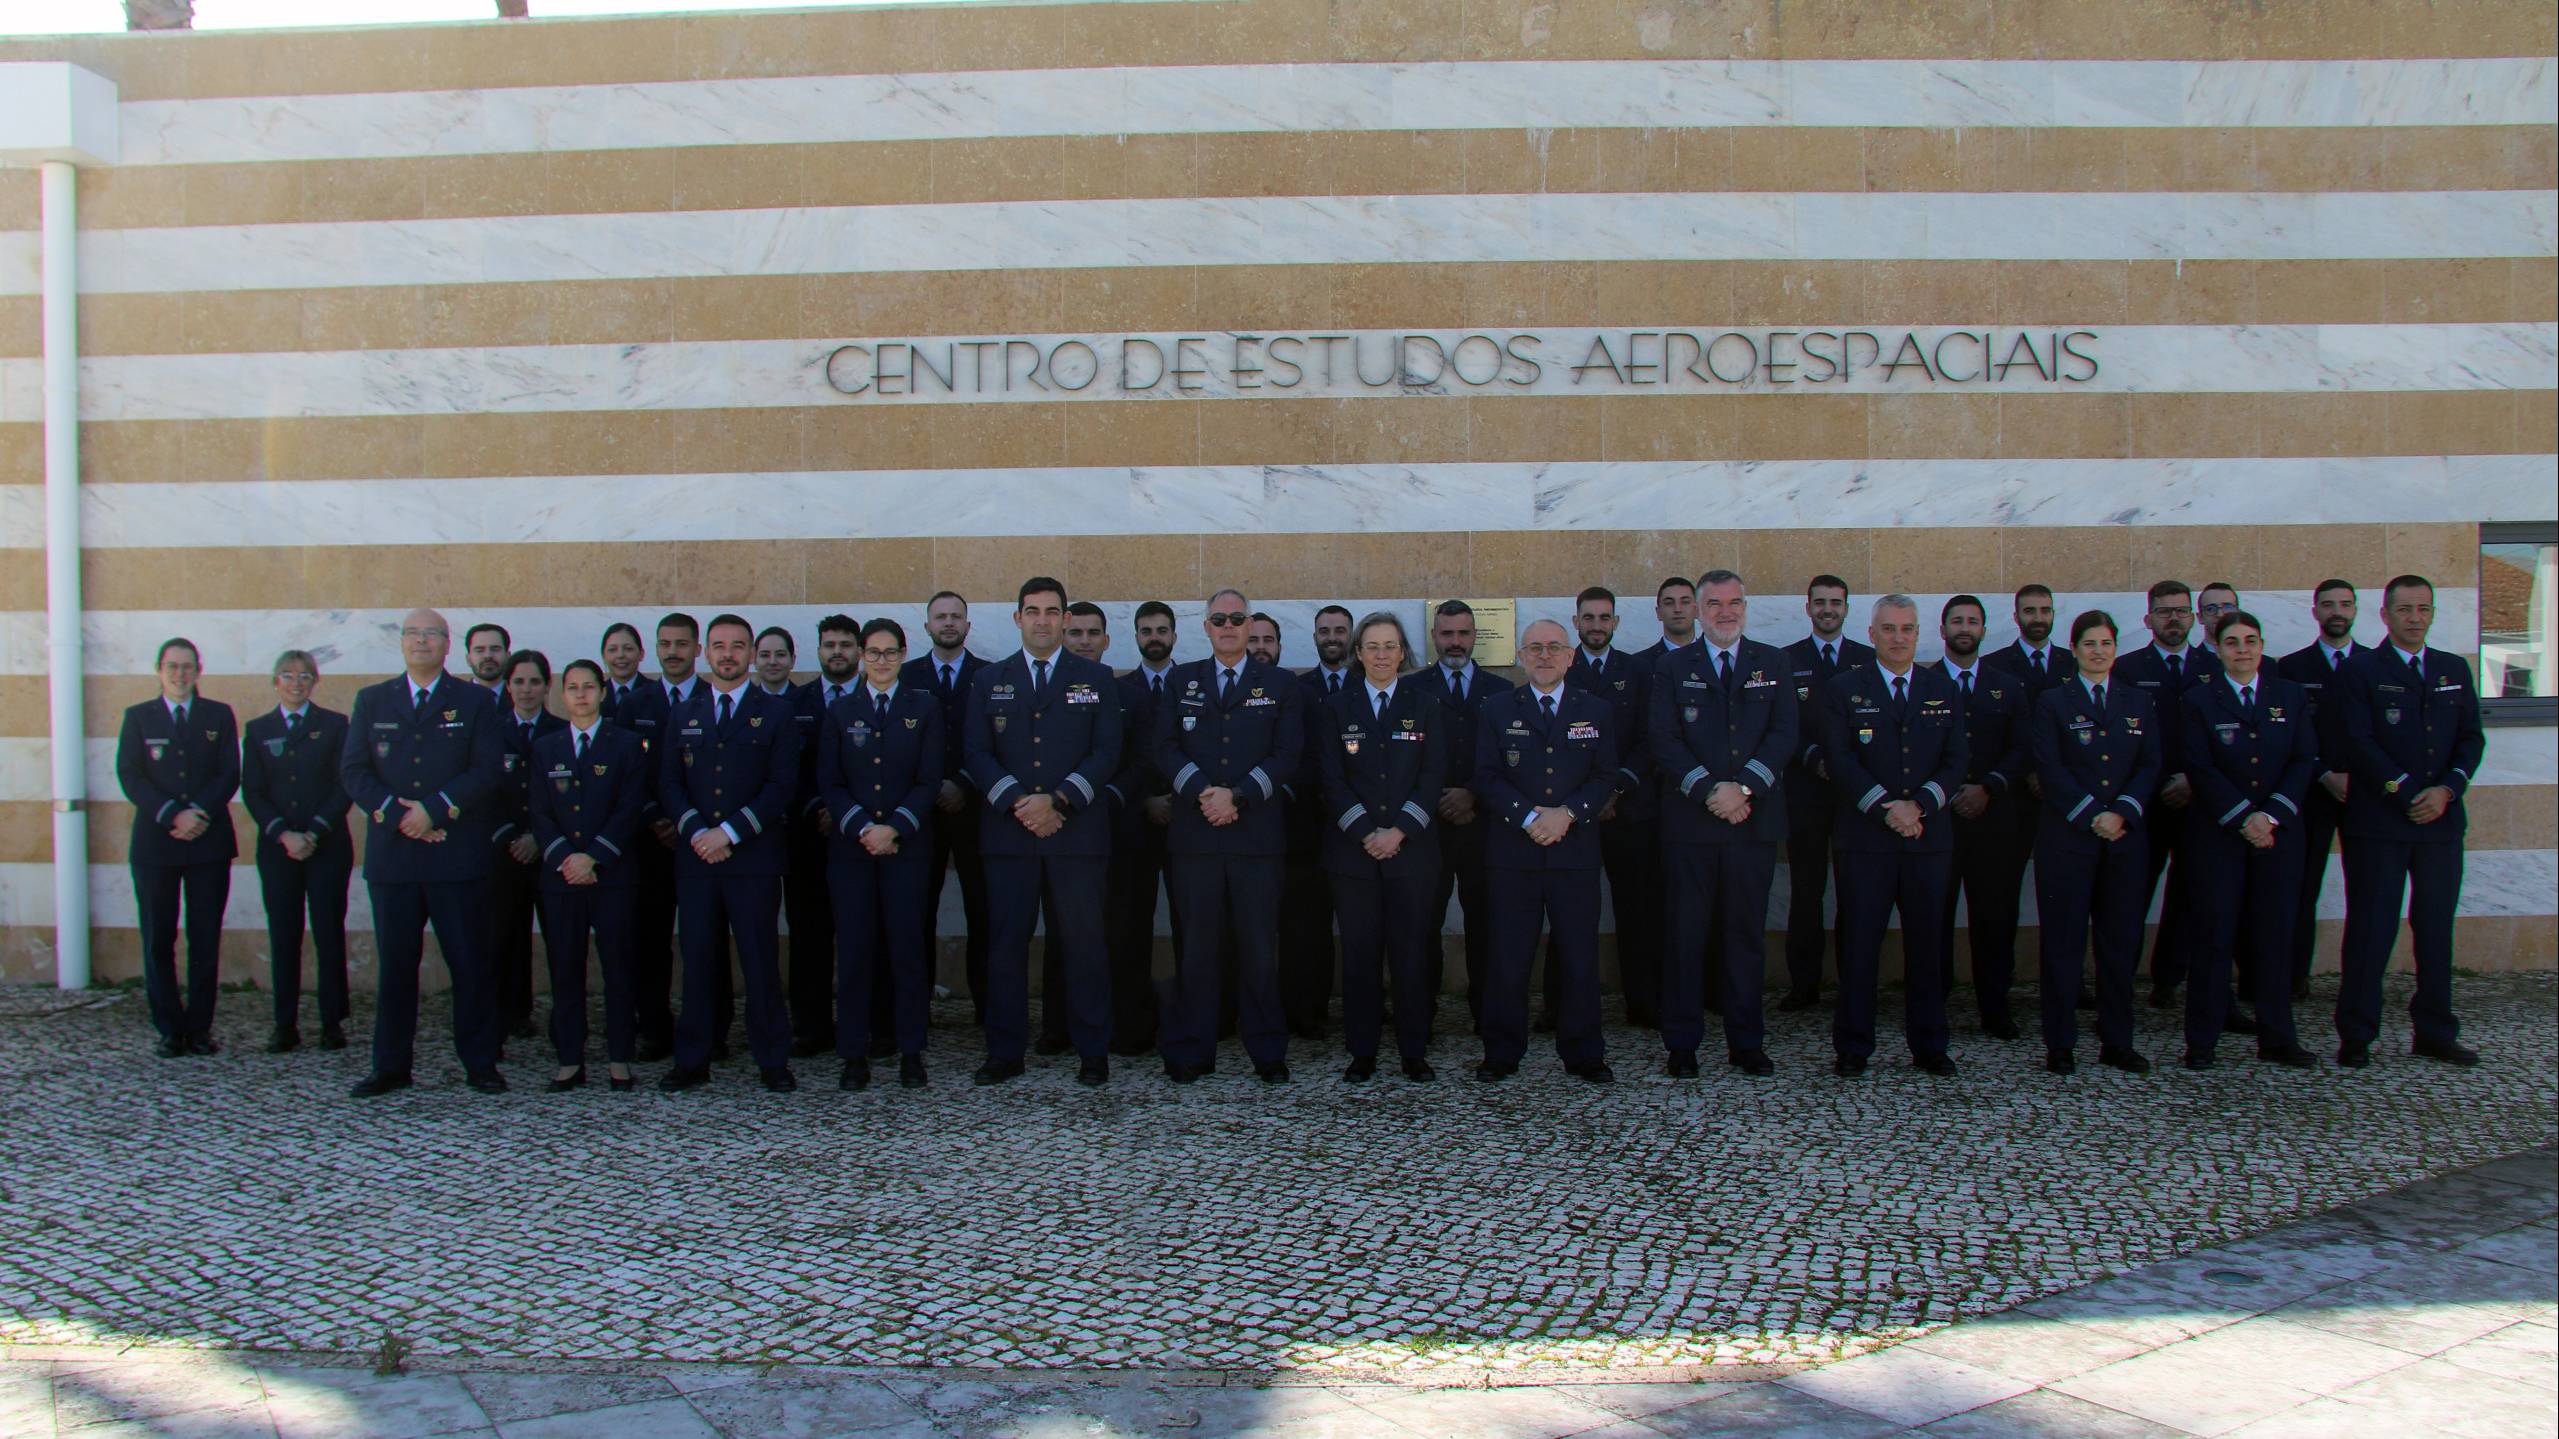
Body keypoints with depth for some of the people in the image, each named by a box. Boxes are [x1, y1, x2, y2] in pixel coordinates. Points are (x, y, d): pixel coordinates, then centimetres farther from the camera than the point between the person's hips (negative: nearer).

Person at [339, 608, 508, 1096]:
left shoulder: (474, 701, 7)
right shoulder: (371, 700, 14)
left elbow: (488, 770, -3)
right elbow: (353, 770, 5)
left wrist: (433, 809, -13)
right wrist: (397, 814, -10)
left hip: (458, 853, -2)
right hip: (391, 854, 2)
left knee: (470, 963, 0)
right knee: (394, 965, 6)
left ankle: (480, 1064, 8)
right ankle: (390, 1067, 14)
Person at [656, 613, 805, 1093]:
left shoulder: (775, 712, 5)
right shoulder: (683, 715, 15)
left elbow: (782, 785, -4)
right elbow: (669, 784, 9)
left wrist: (730, 832, -12)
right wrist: (696, 831, -9)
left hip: (754, 858, -3)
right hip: (695, 857, 3)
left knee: (761, 962, -1)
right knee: (698, 962, 4)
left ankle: (773, 1063, 7)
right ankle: (692, 1062, 11)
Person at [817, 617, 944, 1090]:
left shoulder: (925, 707, 7)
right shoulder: (840, 710, 11)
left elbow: (930, 780, 0)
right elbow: (828, 781, 4)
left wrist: (894, 829, -11)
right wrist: (861, 828, -10)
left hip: (906, 844, -1)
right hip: (850, 846, 1)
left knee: (907, 946, -1)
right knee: (854, 949, 0)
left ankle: (910, 1052, 6)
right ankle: (854, 1054, 5)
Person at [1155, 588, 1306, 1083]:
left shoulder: (1280, 684, 10)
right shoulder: (1181, 681, 15)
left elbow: (1288, 754, 1)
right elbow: (1166, 748, 6)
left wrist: (1237, 796, -11)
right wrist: (1201, 792, -10)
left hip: (1257, 833, -1)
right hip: (1195, 833, 1)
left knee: (1259, 947, 0)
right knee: (1197, 945, 2)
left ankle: (1268, 1052, 9)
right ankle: (1190, 1052, 9)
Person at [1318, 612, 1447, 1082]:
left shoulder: (1425, 706, 8)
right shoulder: (1336, 707, 8)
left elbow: (1433, 775, 1)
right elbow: (1332, 778, 1)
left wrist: (1399, 831, -10)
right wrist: (1365, 833, -10)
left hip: (1411, 846, 0)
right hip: (1353, 849, 0)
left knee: (1411, 950, 1)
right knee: (1359, 951, 1)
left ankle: (1414, 1052, 9)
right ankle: (1362, 1052, 9)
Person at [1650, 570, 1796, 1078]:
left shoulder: (1774, 664, 11)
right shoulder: (1672, 667, 8)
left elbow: (1784, 734, 0)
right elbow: (1664, 740, -2)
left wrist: (1744, 787, -14)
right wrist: (1709, 790, -14)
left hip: (1754, 819, 1)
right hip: (1690, 821, -1)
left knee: (1748, 934, 6)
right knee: (1687, 935, 1)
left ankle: (1747, 1044, 14)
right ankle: (1682, 1045, 8)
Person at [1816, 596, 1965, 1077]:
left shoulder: (1945, 691, 13)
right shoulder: (1842, 689, 4)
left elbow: (1958, 759, 5)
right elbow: (1840, 759, -5)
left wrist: (1920, 804, -11)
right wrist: (1885, 806, -15)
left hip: (1929, 835, 3)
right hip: (1865, 837, -2)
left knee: (1927, 943, 6)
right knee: (1859, 944, -1)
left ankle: (1928, 1045, 16)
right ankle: (1852, 1047, 7)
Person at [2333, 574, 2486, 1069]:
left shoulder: (2456, 670, 13)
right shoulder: (2360, 672, -1)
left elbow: (2471, 738, 9)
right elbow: (2360, 743, -8)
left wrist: (2447, 789, -8)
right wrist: (2408, 795, -14)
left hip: (2442, 819, 4)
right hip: (2378, 823, -4)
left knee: (2436, 927, 8)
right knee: (2371, 929, -2)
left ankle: (2435, 1033, 17)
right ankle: (2356, 1036, 5)